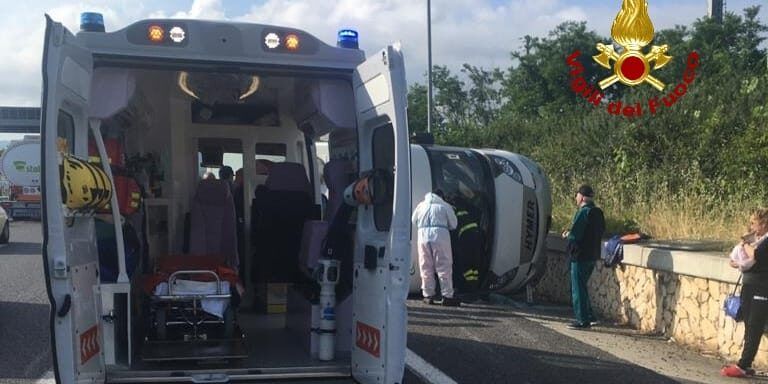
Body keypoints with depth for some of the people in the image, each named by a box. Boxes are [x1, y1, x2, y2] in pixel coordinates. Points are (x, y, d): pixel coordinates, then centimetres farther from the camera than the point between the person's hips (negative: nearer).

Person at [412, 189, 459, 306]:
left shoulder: (421, 205, 17)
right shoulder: (445, 206, 9)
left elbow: (414, 221, 25)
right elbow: (453, 224, 11)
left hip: (423, 235, 2)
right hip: (440, 235, -2)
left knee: (426, 267, 10)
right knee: (444, 267, 2)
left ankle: (428, 295, 13)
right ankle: (447, 296, 1)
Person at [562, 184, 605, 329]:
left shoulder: (583, 212, -18)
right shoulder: (598, 212, 9)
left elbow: (575, 235, -23)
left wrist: (567, 235, 0)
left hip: (580, 256, -9)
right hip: (593, 255, 9)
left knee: (578, 288, 0)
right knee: (581, 286, 20)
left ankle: (583, 321, 4)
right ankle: (589, 317, 23)